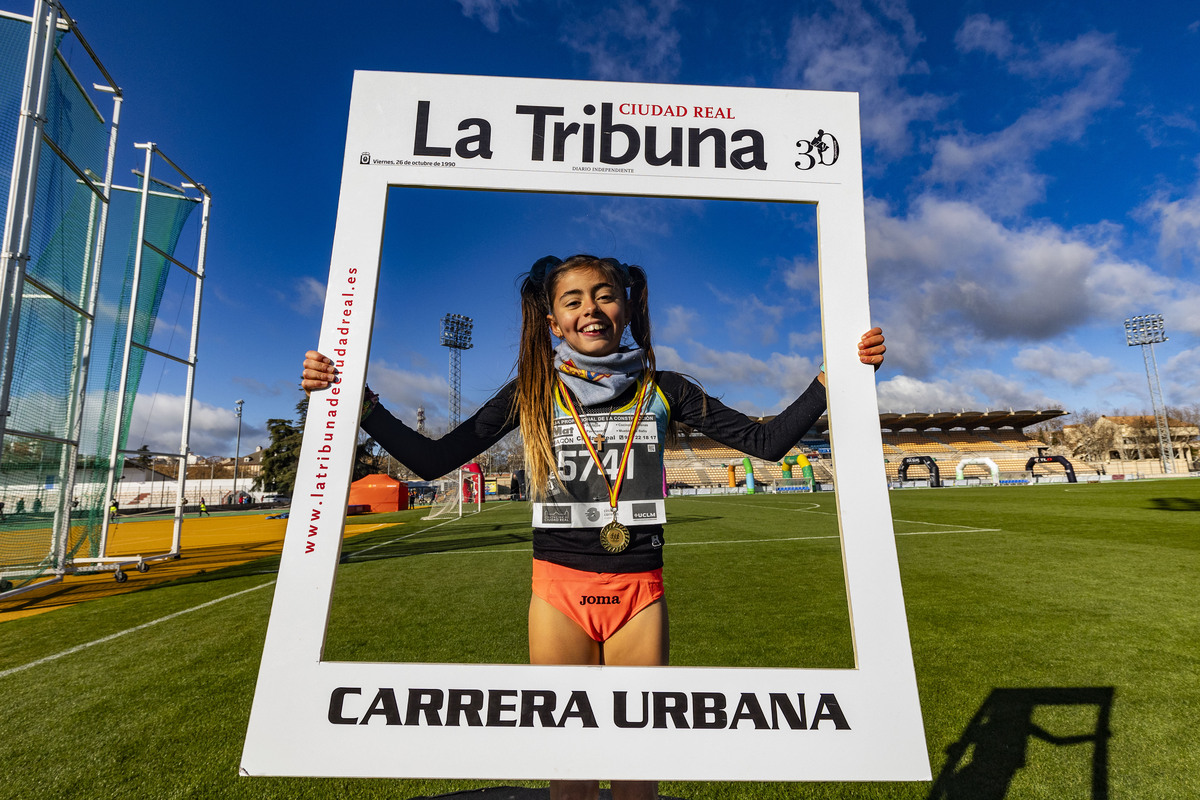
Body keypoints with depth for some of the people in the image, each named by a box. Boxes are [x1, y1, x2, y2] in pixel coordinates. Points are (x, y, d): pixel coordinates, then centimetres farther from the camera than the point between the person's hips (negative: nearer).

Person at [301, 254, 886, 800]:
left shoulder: (662, 391, 1)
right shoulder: (534, 392, -1)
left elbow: (767, 441, 0)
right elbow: (431, 460, -3)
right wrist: (356, 398, -13)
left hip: (639, 594, 1)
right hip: (559, 593, 0)